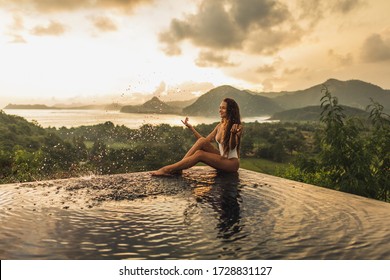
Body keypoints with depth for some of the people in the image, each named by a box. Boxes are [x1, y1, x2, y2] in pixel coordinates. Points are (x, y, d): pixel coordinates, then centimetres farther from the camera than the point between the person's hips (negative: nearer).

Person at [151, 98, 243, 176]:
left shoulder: (237, 127, -10)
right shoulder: (220, 125, 10)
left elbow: (231, 147, -22)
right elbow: (206, 141, 9)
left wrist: (233, 134, -41)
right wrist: (190, 127, 5)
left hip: (232, 163, -6)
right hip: (222, 159, 6)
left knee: (199, 154, -27)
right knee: (202, 141, -19)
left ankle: (168, 169, -24)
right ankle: (178, 168, -23)